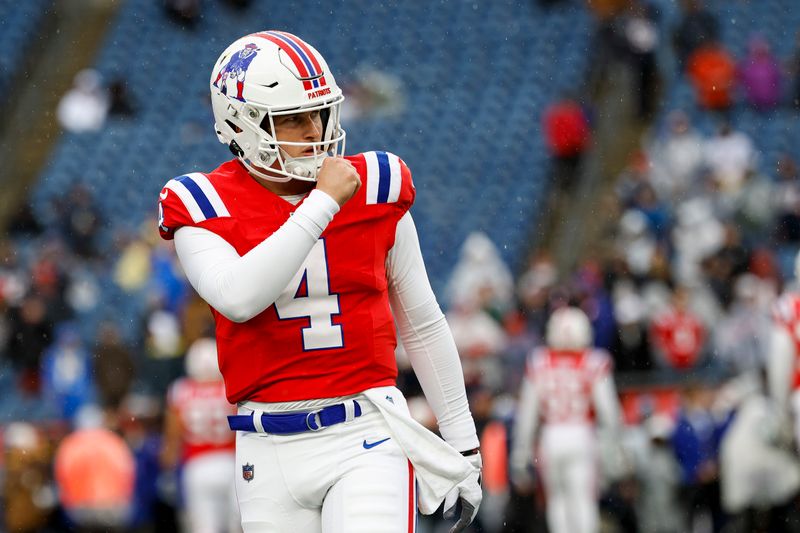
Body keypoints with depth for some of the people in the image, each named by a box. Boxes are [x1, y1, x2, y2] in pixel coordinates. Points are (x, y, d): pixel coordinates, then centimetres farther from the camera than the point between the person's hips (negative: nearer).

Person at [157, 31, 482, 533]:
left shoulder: (375, 188, 5)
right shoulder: (204, 207, -1)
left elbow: (423, 326, 13)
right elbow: (239, 298, -23)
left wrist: (463, 446, 14)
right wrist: (321, 204, -18)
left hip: (368, 436, 0)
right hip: (271, 450, 0)